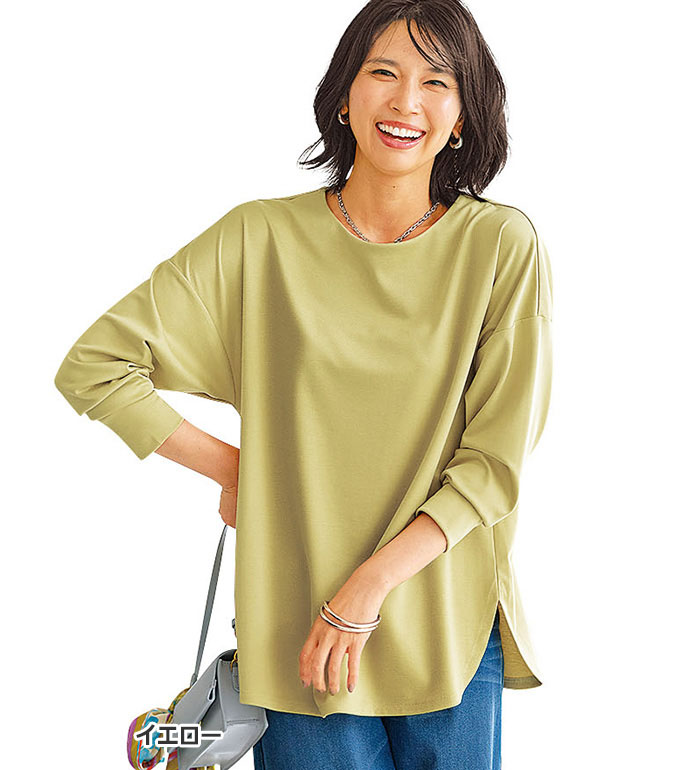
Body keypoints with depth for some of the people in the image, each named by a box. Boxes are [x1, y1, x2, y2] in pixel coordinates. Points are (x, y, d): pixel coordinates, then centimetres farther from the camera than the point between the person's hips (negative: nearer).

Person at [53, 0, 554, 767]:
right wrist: (230, 465, -2)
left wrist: (373, 581, -14)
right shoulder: (261, 239, -5)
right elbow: (92, 365, -1)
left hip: (451, 631, 1)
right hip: (301, 631, 0)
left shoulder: (500, 245, -6)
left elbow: (495, 461, -6)